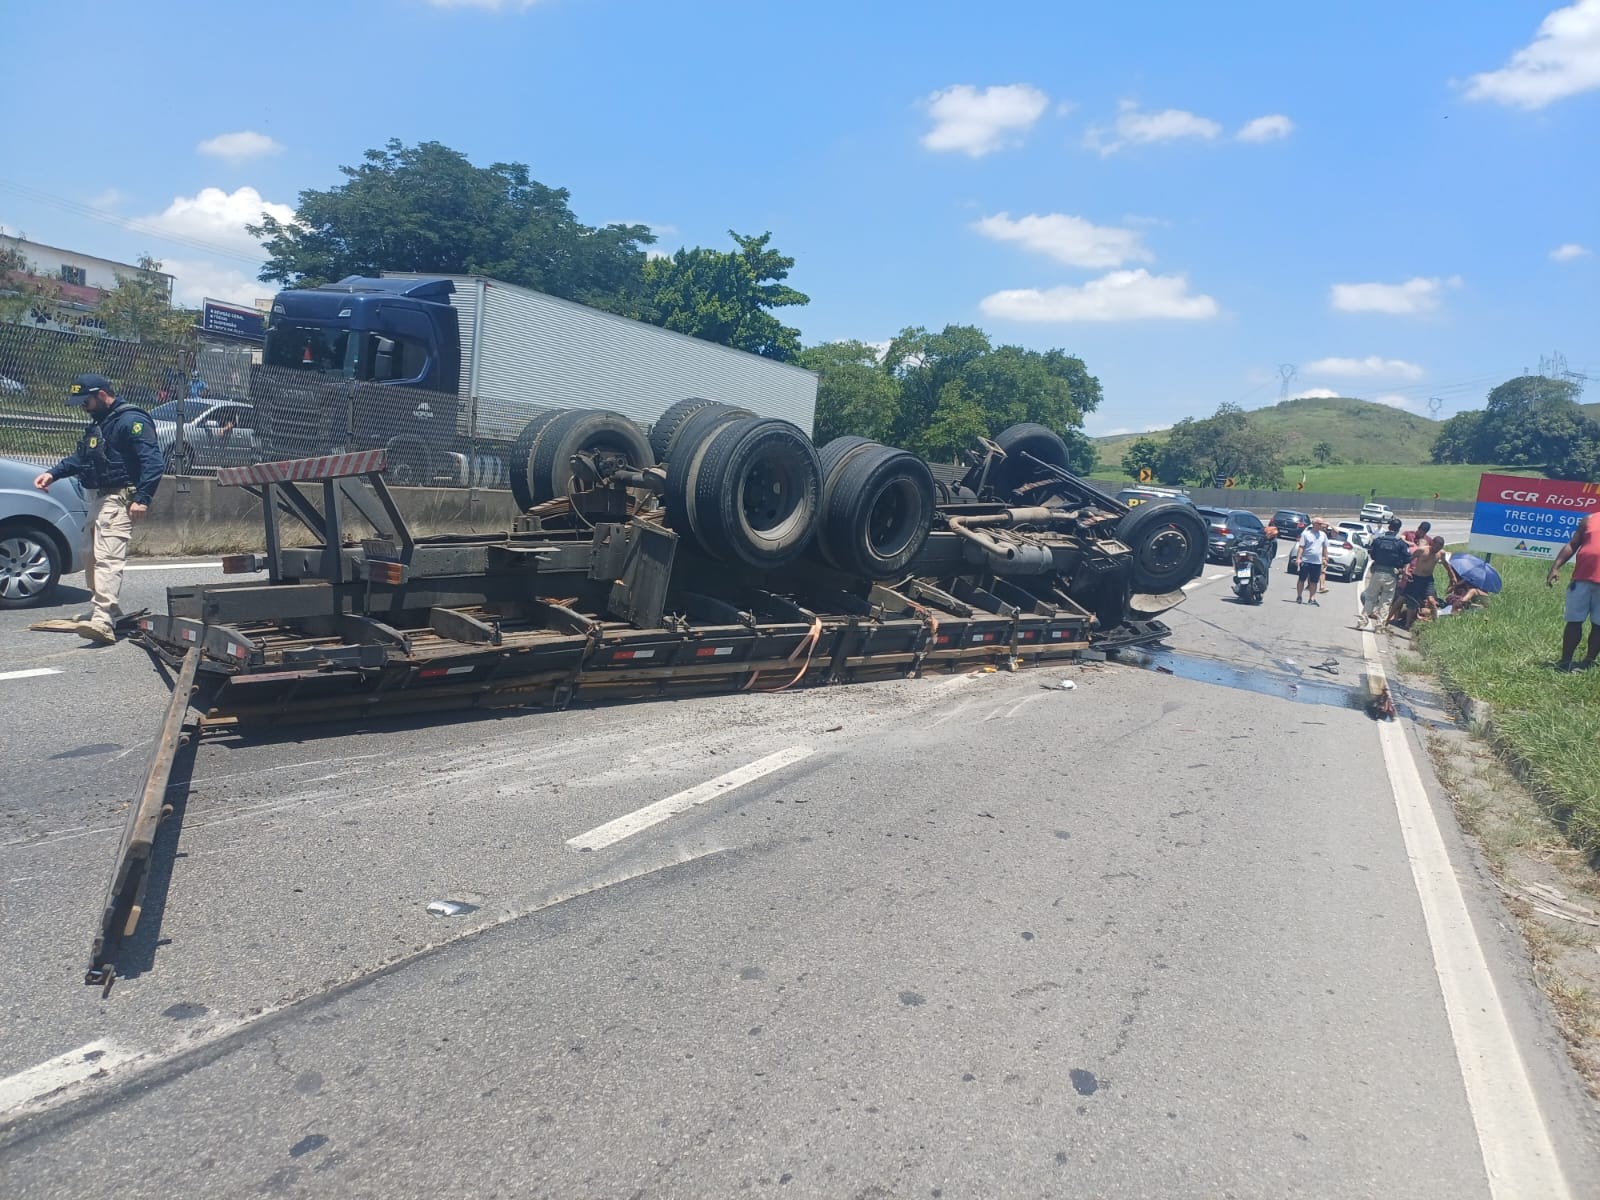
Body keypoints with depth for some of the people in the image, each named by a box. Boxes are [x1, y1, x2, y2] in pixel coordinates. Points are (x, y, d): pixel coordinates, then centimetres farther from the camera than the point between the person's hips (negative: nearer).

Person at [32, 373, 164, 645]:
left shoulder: (131, 421, -13)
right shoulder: (98, 422, 19)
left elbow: (152, 461, -21)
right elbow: (80, 456, 27)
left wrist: (143, 498, -27)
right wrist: (54, 473, 12)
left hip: (119, 499, -11)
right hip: (98, 498, 11)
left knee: (108, 558, -19)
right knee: (92, 557, 17)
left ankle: (104, 622, -27)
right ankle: (106, 610, 30)